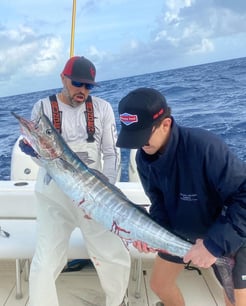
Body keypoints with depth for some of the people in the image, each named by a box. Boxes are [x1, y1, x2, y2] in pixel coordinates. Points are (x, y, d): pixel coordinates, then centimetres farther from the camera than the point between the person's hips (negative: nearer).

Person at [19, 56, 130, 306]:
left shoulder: (102, 108, 3)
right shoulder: (43, 107, 0)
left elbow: (111, 154, 2)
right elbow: (38, 152, 2)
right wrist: (31, 148, -22)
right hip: (54, 196, -1)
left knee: (117, 258, 4)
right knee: (45, 264, -6)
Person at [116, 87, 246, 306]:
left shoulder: (204, 146, -36)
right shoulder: (144, 157, -14)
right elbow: (160, 204, -6)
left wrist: (216, 243, -36)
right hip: (182, 232, 6)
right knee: (159, 283, 14)